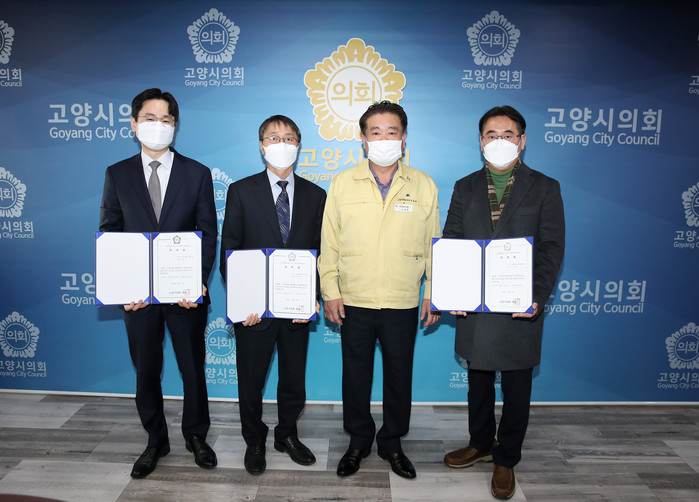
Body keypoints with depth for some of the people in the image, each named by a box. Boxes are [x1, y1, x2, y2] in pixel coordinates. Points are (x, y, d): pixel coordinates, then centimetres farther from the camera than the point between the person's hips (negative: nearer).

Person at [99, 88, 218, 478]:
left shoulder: (197, 174, 1)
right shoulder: (117, 174, 5)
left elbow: (208, 234, -1)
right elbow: (109, 234, 4)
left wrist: (198, 282, -13)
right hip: (136, 294, 1)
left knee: (193, 369, 11)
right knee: (146, 372, 14)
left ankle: (196, 435, 33)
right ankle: (156, 442, 34)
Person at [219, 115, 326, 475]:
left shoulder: (315, 195, 4)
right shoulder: (241, 191, -1)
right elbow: (229, 251, -4)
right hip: (254, 307, -1)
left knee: (294, 378, 16)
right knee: (251, 379, 14)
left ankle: (287, 435, 40)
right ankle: (254, 441, 37)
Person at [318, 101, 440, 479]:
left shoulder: (423, 186, 2)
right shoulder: (342, 184, 2)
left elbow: (433, 245, 6)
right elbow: (329, 243, 4)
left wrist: (434, 293, 4)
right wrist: (329, 290, 0)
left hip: (403, 304, 0)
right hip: (353, 302, 0)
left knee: (399, 376, 13)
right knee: (355, 376, 13)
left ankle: (392, 442, 35)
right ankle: (359, 441, 34)